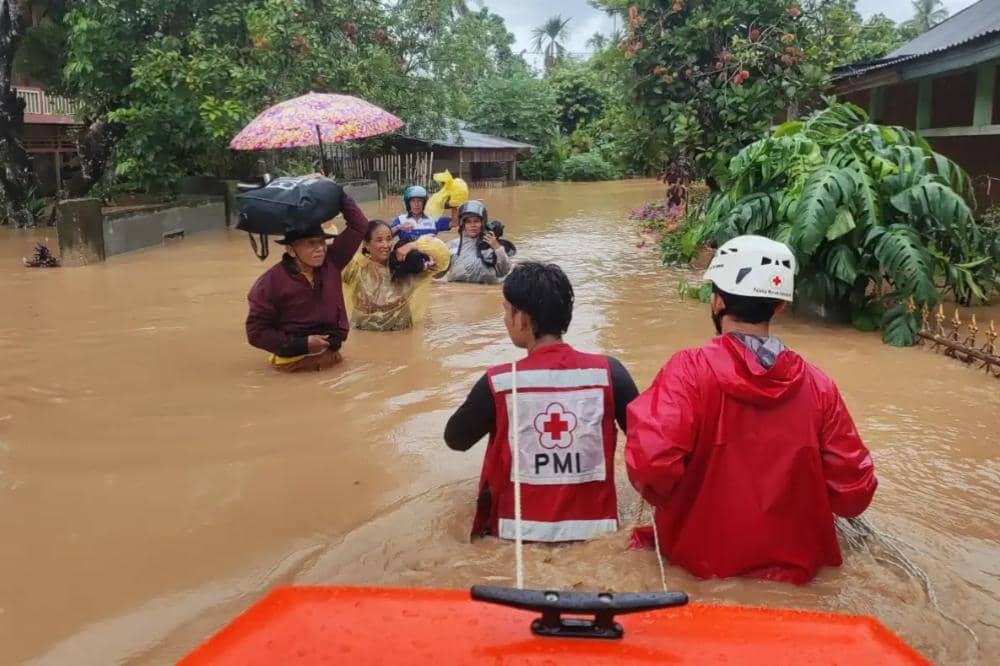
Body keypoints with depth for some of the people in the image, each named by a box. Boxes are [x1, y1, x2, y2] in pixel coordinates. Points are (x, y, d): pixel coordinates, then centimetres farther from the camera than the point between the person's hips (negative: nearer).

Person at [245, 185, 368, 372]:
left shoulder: (332, 262, -3)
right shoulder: (270, 282, -14)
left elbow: (359, 225, -2)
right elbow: (256, 332, -11)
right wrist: (301, 344, -19)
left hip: (330, 355, 4)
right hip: (294, 361, -4)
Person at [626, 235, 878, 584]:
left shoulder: (690, 370, -17)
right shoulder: (818, 385, -6)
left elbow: (650, 462, -29)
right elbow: (854, 493, -2)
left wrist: (665, 499, -6)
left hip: (703, 566, -3)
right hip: (795, 571, 3)